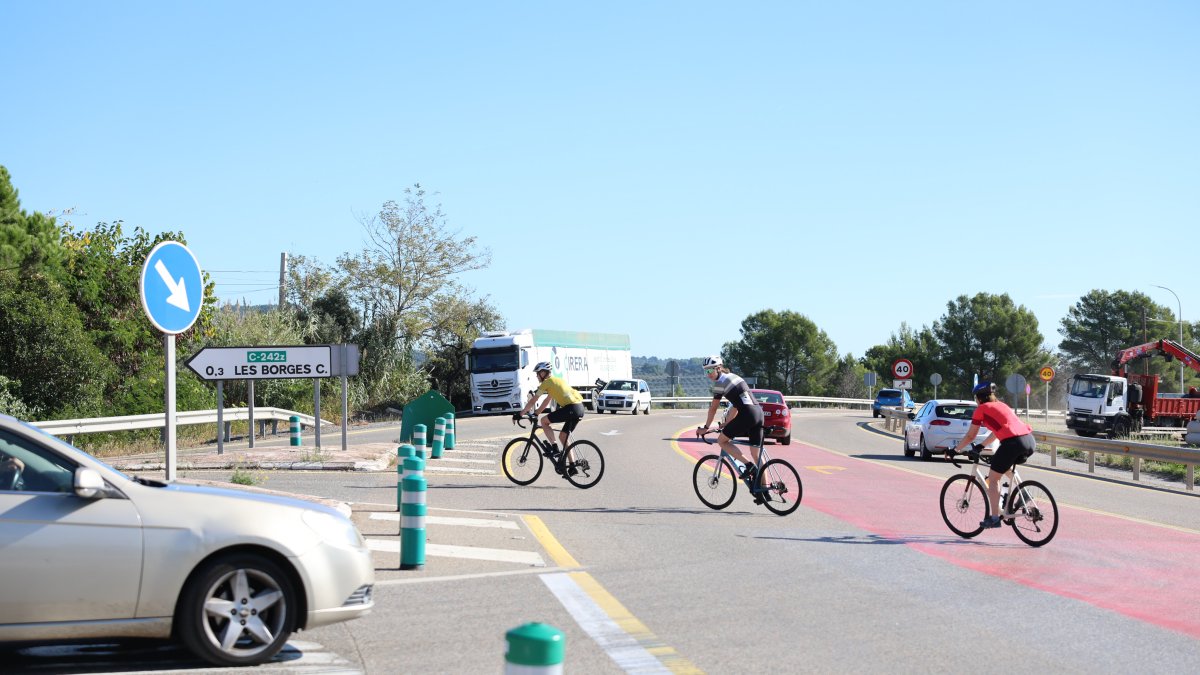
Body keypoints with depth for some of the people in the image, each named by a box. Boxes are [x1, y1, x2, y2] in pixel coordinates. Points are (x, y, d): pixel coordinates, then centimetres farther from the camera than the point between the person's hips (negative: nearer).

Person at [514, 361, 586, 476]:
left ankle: (555, 448, -1)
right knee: (563, 436, 18)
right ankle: (572, 467, 16)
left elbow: (532, 401, 2)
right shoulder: (556, 380, 27)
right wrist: (535, 414, 36)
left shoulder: (546, 382, 1)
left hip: (571, 408, -9)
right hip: (580, 408, 9)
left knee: (544, 421, 2)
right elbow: (546, 401, 34)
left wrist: (520, 414, 9)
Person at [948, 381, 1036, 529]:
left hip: (1012, 443, -7)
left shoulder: (981, 409, 9)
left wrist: (954, 450, 26)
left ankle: (994, 518, 6)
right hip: (1030, 441, 7)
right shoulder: (1000, 405, 29)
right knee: (1004, 467, 34)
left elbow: (970, 436, 14)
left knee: (993, 479, 9)